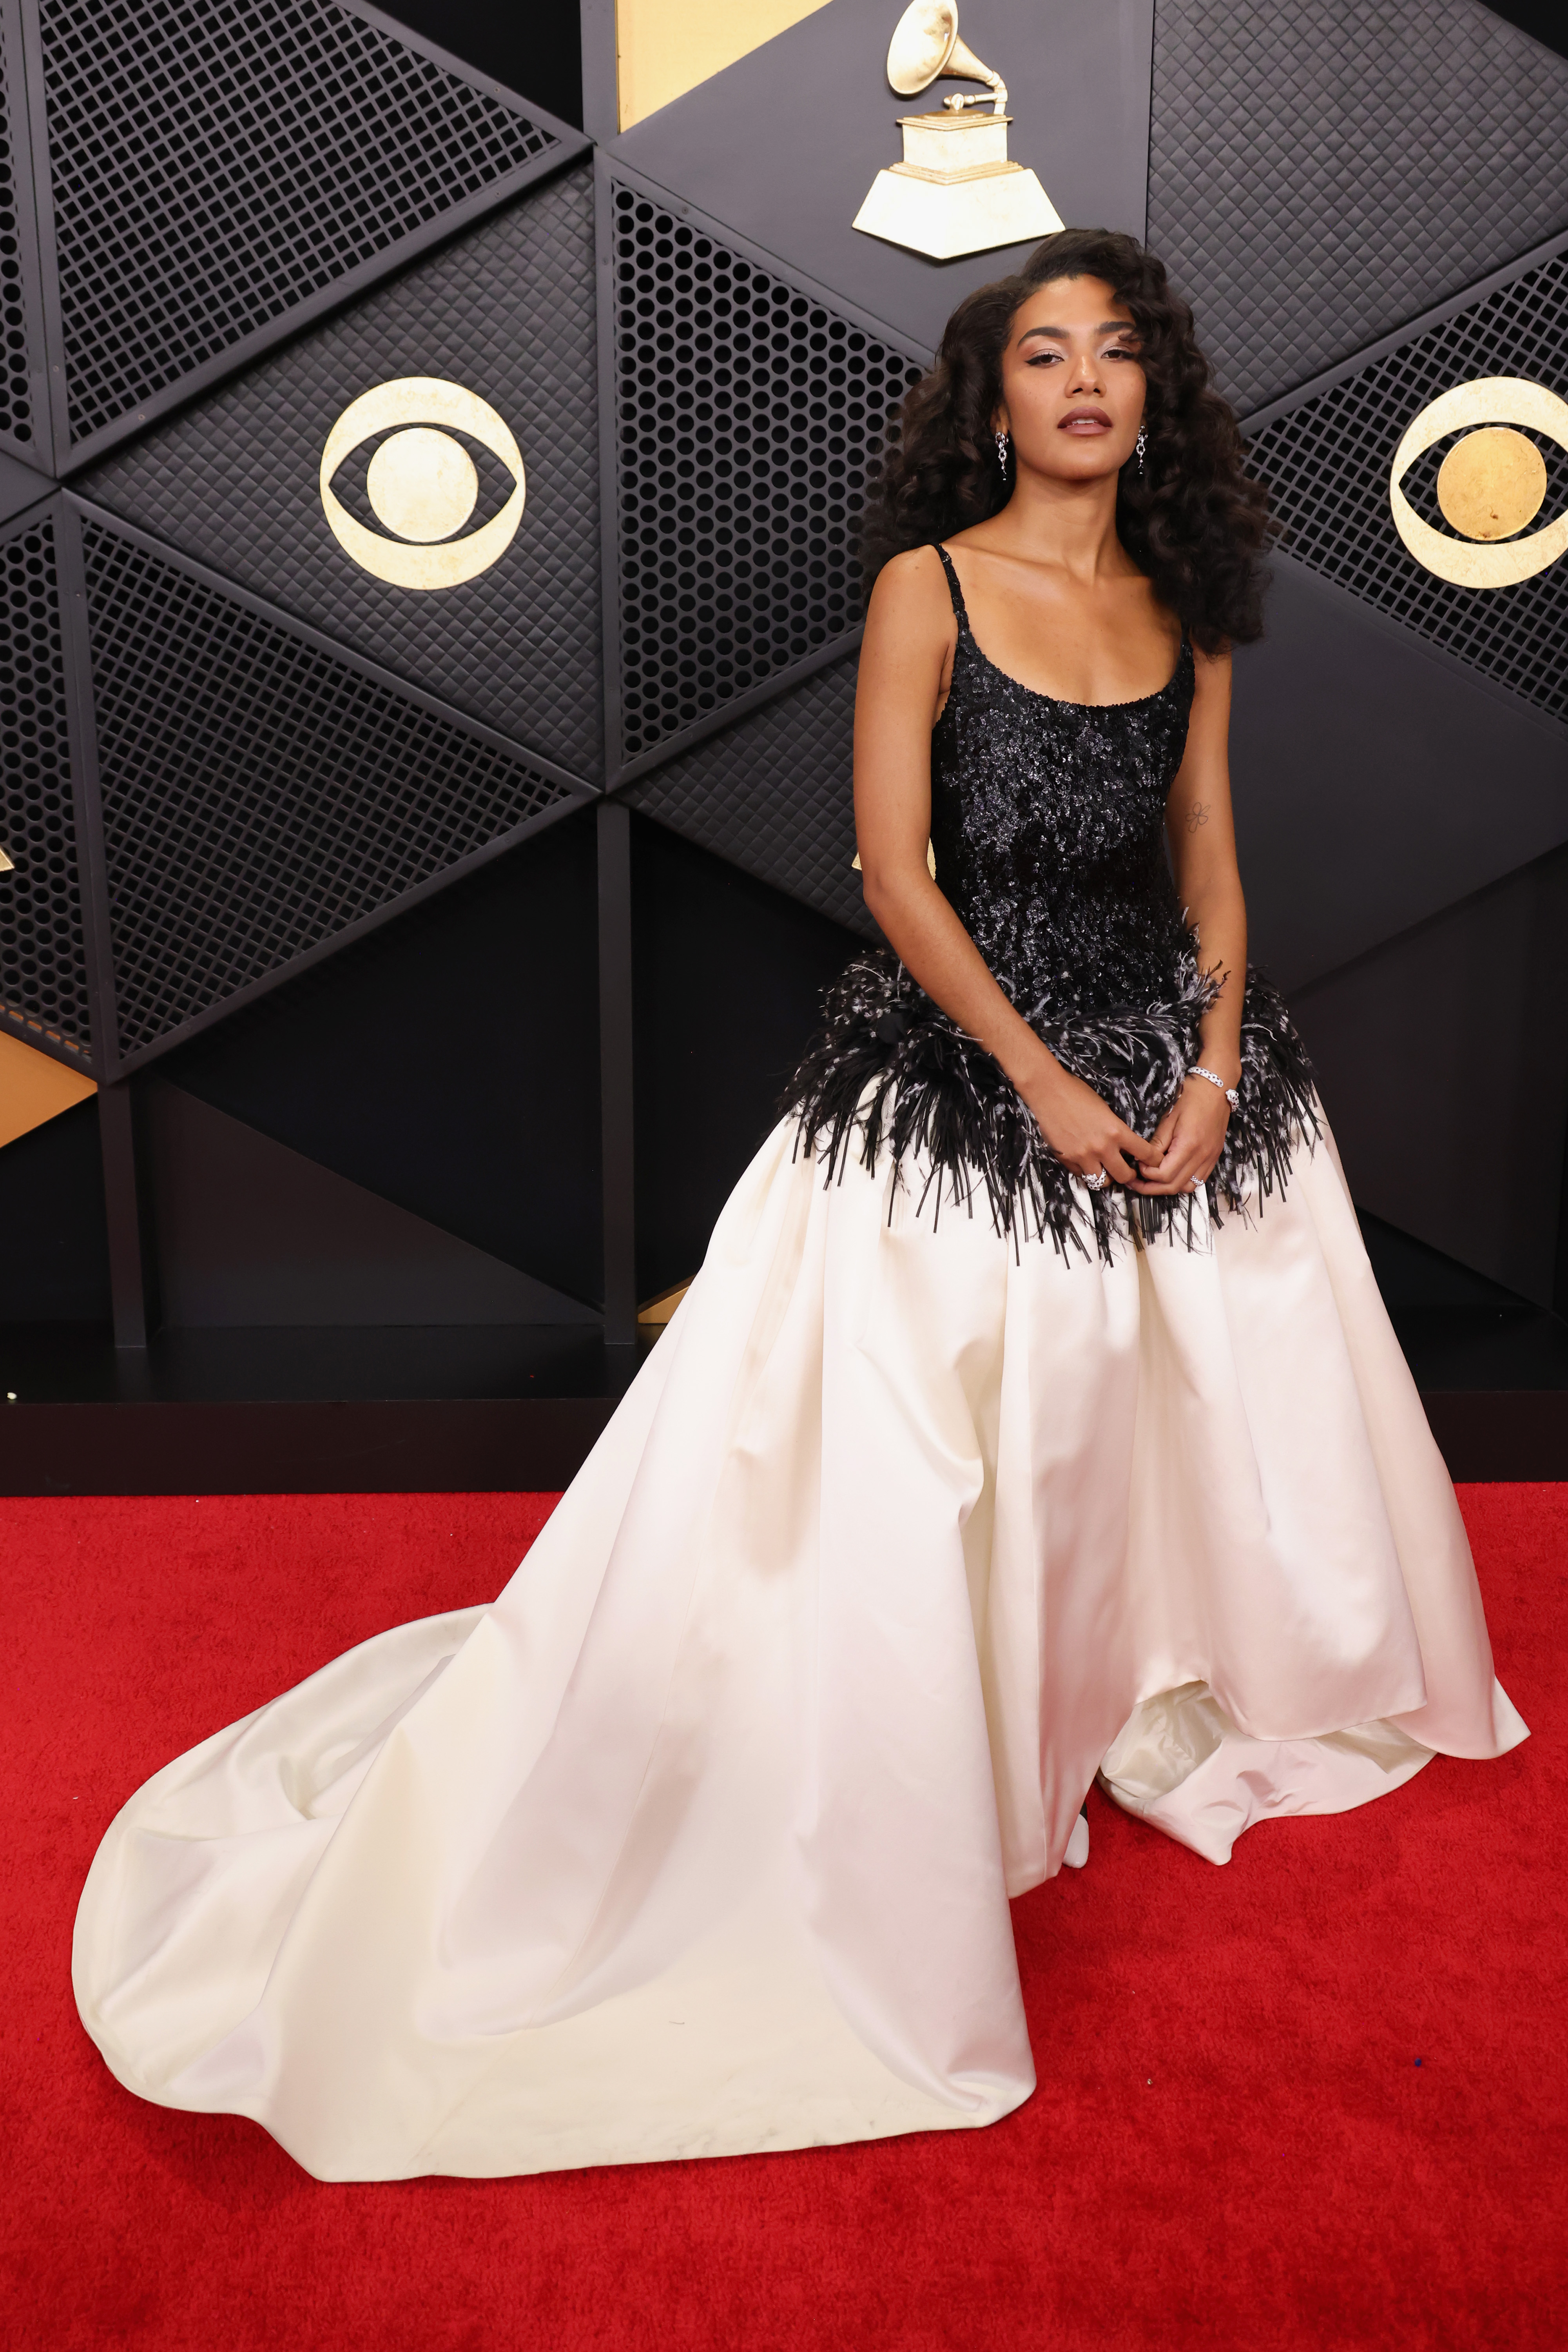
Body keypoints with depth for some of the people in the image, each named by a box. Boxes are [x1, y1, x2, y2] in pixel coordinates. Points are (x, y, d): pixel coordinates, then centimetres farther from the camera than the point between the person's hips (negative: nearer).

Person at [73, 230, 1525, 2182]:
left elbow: (1207, 853, 9)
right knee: (906, 1463, -4)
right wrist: (1045, 1084, -16)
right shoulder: (930, 586, -8)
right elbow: (896, 874, -13)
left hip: (1178, 1063, 6)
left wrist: (1213, 1071, -6)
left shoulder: (1182, 601, 7)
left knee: (1214, 1399, 16)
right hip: (968, 1073, -6)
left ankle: (1158, 1706, 42)